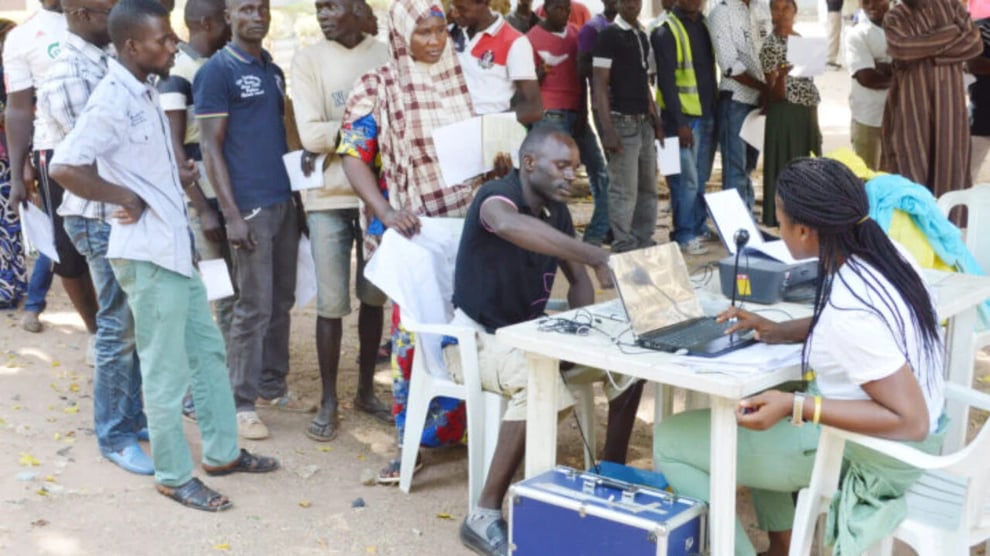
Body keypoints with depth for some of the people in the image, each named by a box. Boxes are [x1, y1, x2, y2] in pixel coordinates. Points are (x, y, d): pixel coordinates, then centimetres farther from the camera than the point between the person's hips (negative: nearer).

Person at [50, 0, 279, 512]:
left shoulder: (144, 93, 10)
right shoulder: (112, 101, -18)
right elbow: (63, 167, -26)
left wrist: (179, 177, 8)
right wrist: (127, 199, -17)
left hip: (176, 249, 9)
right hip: (147, 255, -9)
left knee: (207, 352, 17)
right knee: (165, 371, 2)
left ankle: (222, 452, 30)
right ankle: (174, 476, 16)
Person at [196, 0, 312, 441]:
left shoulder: (274, 71, 14)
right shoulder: (216, 71, -7)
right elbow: (211, 147, -11)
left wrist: (298, 193, 16)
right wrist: (231, 214, -16)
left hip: (285, 201, 7)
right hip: (249, 206, -7)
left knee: (281, 301, 12)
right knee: (254, 308, -3)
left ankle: (272, 387, 25)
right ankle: (241, 402, 8)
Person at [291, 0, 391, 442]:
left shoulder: (385, 55, 3)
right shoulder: (308, 60, -2)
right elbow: (311, 134, -10)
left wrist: (332, 136, -13)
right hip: (329, 198, -2)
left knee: (374, 297, 12)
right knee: (332, 303, 1)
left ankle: (366, 390, 27)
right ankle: (329, 401, 15)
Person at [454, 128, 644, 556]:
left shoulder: (556, 210, 5)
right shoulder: (496, 196, -20)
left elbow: (578, 280, 13)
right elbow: (510, 225, -47)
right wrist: (598, 257, -53)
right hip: (478, 337, -8)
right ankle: (484, 516, -27)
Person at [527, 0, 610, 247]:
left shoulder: (576, 34, 13)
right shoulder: (532, 38, -2)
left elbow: (581, 76, 13)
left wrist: (583, 112, 2)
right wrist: (540, 73, -23)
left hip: (576, 114, 6)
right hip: (549, 116, -6)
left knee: (600, 173, 5)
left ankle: (596, 234, 13)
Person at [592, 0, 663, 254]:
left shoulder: (642, 36, 14)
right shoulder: (609, 34, -8)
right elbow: (599, 84, -12)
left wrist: (656, 118, 15)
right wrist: (608, 130, -19)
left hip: (644, 122, 8)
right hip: (622, 121, -8)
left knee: (648, 189, 13)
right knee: (624, 191, -5)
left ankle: (644, 244, 22)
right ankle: (624, 250, 3)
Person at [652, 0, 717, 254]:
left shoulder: (704, 24, 12)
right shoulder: (667, 31, -9)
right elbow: (666, 80, -14)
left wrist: (716, 108, 12)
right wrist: (679, 122, -17)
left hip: (707, 114, 7)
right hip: (683, 117, -7)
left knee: (701, 179, 11)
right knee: (686, 180, -5)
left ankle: (699, 229, 20)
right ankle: (684, 236, 4)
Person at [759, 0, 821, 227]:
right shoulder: (771, 45, -10)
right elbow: (775, 95, -14)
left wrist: (816, 124, 17)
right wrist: (781, 75, -36)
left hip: (807, 113, 7)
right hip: (785, 115, -7)